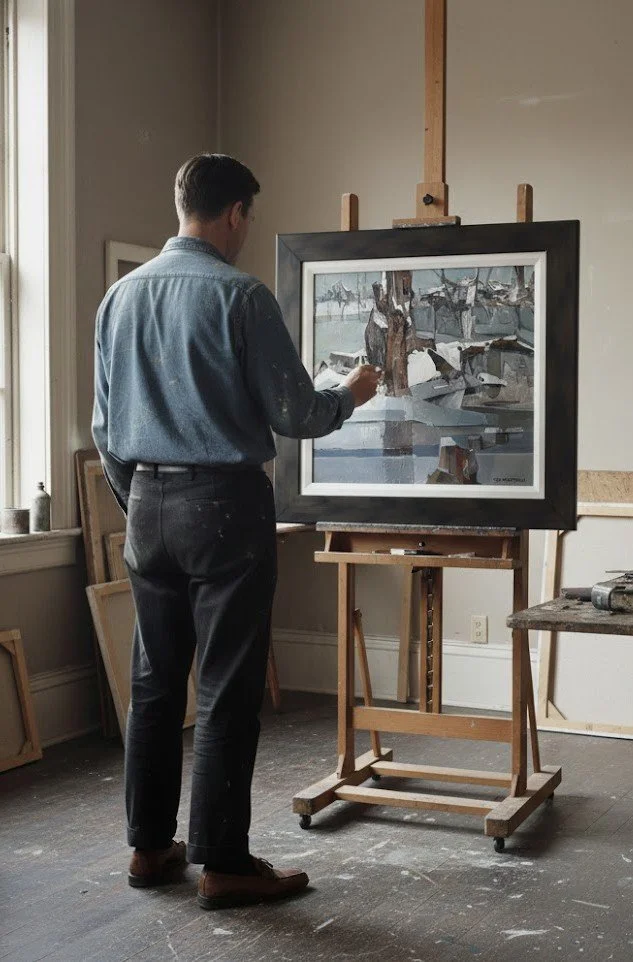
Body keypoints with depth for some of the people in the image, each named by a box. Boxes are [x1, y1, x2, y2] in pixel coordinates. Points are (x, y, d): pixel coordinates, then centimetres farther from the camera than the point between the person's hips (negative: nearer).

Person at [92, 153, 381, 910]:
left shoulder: (121, 294, 9)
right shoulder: (239, 295, -11)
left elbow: (104, 426, 14)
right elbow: (294, 415, -9)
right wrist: (351, 396, 11)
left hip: (147, 506, 7)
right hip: (224, 504, -6)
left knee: (154, 682, 13)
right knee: (226, 690, 0)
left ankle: (149, 847, 22)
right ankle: (223, 864, 5)